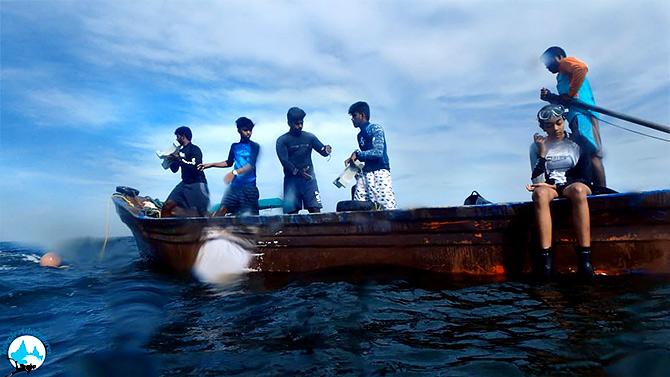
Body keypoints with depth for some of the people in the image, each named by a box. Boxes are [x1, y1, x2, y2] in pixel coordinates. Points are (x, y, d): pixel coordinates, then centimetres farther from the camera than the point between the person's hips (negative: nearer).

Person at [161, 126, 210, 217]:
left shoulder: (195, 149, -7)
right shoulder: (180, 150, 13)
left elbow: (196, 166, -22)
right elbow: (174, 169, 20)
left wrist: (180, 159, -18)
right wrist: (172, 160, 1)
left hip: (197, 183, -7)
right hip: (185, 183, 8)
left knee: (204, 213, -11)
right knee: (167, 207, 0)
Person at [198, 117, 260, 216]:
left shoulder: (254, 146, 0)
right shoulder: (234, 146, 14)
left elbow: (251, 166, -13)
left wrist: (234, 172, -26)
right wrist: (211, 164, 21)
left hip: (249, 186, -4)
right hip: (235, 185, 4)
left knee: (251, 215, -4)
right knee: (222, 209, -8)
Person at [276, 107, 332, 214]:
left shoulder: (309, 137, 12)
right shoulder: (282, 140, 3)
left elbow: (322, 151, 8)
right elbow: (284, 161, -8)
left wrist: (327, 149, -17)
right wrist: (297, 172, -22)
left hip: (309, 178, 2)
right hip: (291, 179, -2)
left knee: (315, 210, -6)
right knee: (291, 211, -6)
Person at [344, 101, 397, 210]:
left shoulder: (376, 129, -1)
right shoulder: (360, 135, 21)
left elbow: (378, 152, -14)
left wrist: (357, 154, -8)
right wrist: (353, 159, 11)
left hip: (379, 172, -7)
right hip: (364, 174, 7)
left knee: (388, 207, -13)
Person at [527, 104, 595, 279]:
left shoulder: (577, 141, 7)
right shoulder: (537, 146, 8)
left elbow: (585, 177, 0)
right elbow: (537, 182, -2)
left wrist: (555, 186, -11)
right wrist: (542, 152, -9)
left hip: (575, 186, 0)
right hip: (549, 187, 0)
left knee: (578, 190, -38)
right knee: (540, 193, -37)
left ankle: (585, 257, -38)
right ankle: (545, 256, -42)